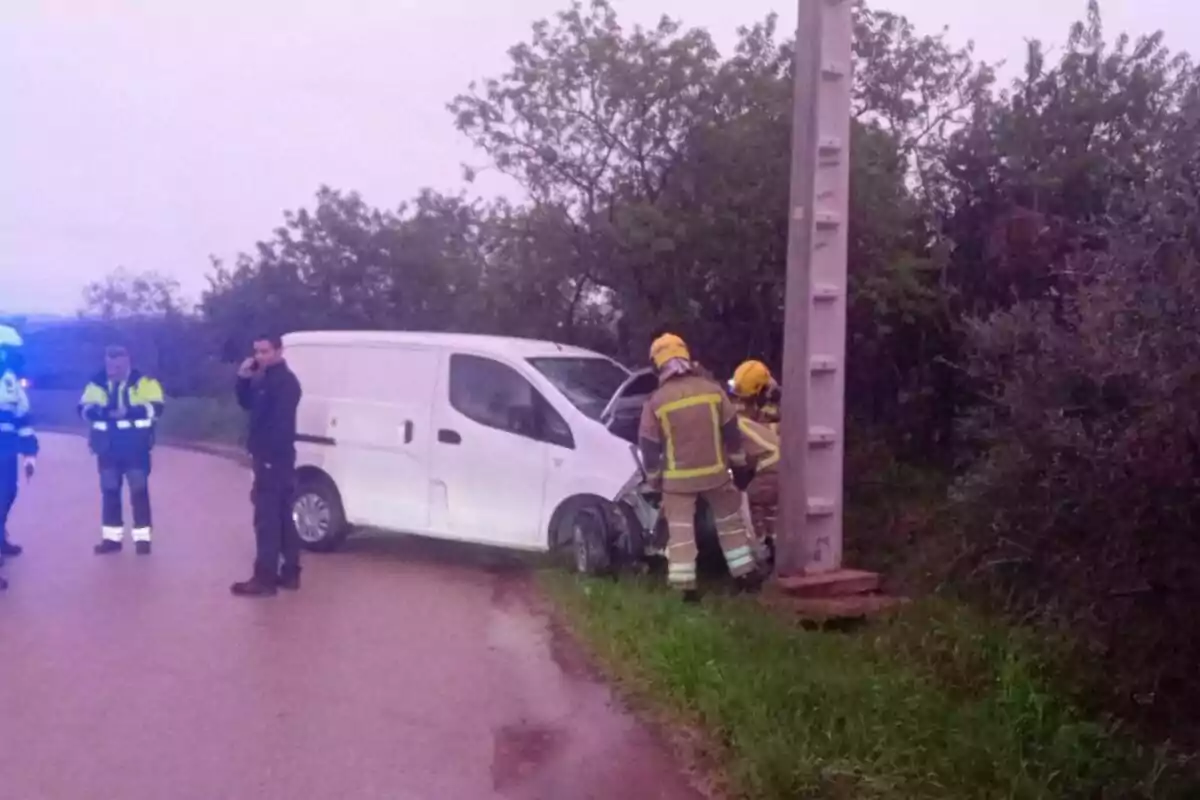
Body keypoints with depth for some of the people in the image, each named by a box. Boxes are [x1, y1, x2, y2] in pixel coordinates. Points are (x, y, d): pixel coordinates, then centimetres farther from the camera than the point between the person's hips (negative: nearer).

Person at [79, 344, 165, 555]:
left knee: (139, 491, -1)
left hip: (135, 447, -4)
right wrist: (105, 412, -23)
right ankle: (112, 537, 18)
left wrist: (129, 411, -28)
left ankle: (142, 537, 6)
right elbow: (85, 409, -1)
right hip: (108, 447, 4)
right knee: (109, 491, 9)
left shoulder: (144, 382, -3)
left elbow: (155, 407, -14)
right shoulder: (97, 384, 7)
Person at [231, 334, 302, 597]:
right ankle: (290, 573, 20)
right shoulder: (263, 378, 14)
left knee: (267, 518, -8)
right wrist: (243, 378, 3)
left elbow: (281, 423, -22)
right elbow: (246, 404, 18)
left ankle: (264, 579, -6)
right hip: (268, 456, 10)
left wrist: (269, 454, -25)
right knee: (282, 516, 13)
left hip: (275, 457, -10)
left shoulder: (286, 382, -16)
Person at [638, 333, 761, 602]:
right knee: (730, 522, 17)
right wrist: (740, 465, 13)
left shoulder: (656, 401, -8)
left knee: (681, 531, 4)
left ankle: (686, 587, 1)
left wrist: (654, 479, 8)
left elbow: (649, 446, -4)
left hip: (678, 478, -2)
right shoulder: (712, 390, -3)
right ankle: (746, 576, 22)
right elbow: (731, 431, 3)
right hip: (715, 472, 2)